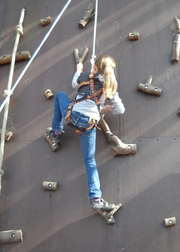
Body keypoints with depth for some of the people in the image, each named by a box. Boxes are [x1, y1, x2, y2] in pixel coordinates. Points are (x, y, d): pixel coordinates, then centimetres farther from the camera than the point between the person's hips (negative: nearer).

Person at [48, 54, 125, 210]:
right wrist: (106, 108, 30)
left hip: (73, 114, 0)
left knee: (60, 95, 31)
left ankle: (56, 131, 34)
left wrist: (78, 70, 50)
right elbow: (120, 109, 12)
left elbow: (74, 84, 32)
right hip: (89, 123, 1)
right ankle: (96, 198, 5)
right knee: (90, 160, 12)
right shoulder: (110, 87, 12)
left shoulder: (86, 76, 10)